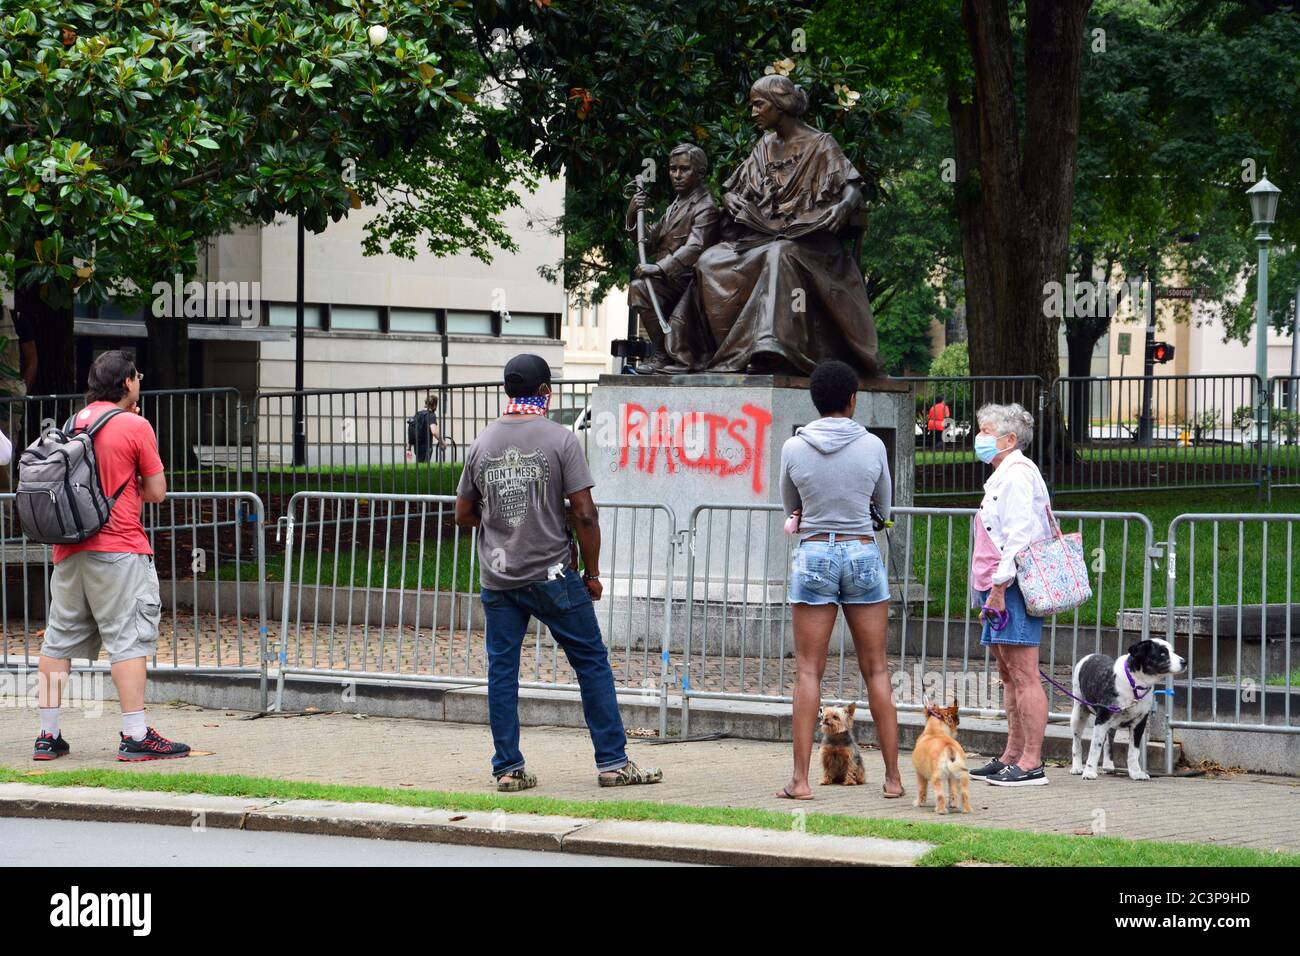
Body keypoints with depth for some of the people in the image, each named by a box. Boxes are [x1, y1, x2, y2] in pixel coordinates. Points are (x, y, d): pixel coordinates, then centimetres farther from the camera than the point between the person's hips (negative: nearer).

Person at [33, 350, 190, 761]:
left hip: (69, 548, 6)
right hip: (118, 549, -6)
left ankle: (48, 735, 12)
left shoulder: (73, 423, 11)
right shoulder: (136, 427, -6)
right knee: (128, 638, -5)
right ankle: (136, 735, -8)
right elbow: (157, 491, -4)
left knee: (60, 638, 9)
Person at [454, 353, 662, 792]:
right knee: (592, 661, 6)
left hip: (496, 577, 4)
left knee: (501, 669, 8)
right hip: (551, 574, -4)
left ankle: (507, 768, 7)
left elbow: (463, 515, 12)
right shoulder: (560, 439, -7)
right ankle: (613, 762, 7)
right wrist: (592, 572, 0)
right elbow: (584, 514, -10)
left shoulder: (482, 443, 5)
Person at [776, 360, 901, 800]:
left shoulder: (794, 449, -3)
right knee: (876, 669, 7)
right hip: (864, 553, 1)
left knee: (808, 670, 2)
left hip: (814, 554, -1)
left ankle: (801, 778, -4)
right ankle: (893, 776, 8)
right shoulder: (872, 446, -3)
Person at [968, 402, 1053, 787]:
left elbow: (1018, 537, -19)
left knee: (1024, 676, -10)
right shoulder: (1003, 476, 21)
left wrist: (998, 588, -21)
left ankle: (1031, 763, -10)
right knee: (1009, 675, 13)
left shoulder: (1017, 474, -12)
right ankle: (1012, 757, 17)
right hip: (1000, 591, 11)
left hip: (1012, 588, -11)